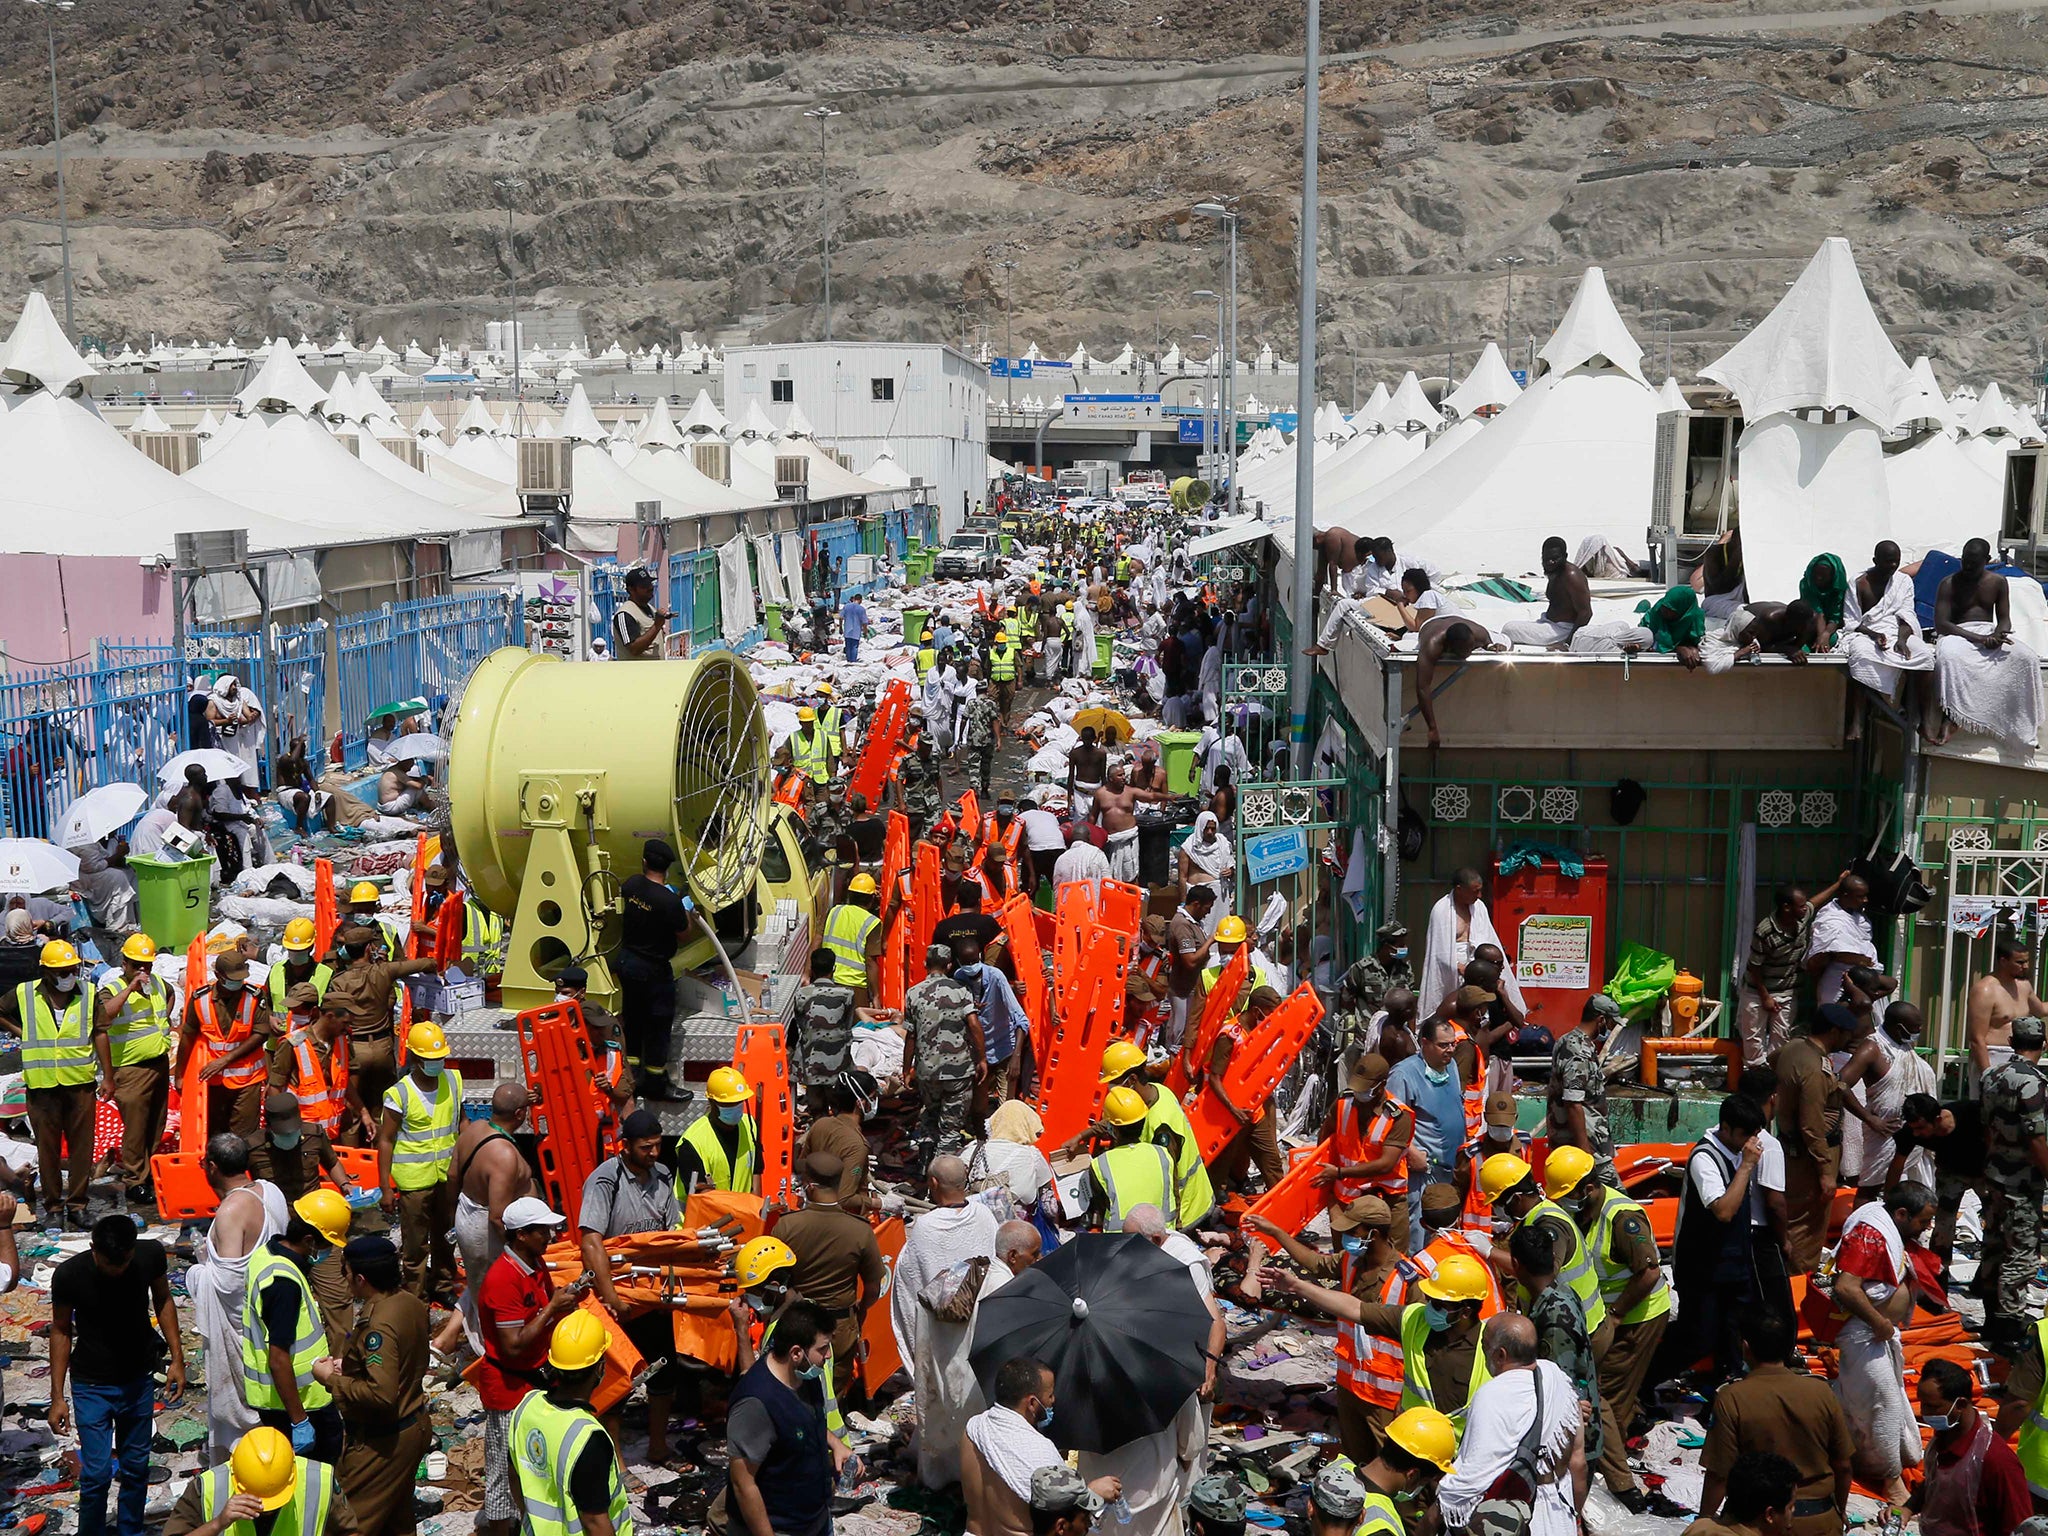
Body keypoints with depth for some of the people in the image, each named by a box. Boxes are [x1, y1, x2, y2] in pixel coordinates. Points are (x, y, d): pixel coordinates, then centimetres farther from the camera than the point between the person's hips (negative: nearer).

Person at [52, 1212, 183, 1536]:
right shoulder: (68, 1274, -22)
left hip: (139, 1379, 3)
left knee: (136, 1467, 14)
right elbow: (61, 1331, -9)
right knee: (97, 1473, -4)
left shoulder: (151, 1254, -17)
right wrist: (57, 1397, -6)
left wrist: (177, 1358, -2)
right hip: (92, 1385, -2)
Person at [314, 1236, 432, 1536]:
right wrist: (349, 1364, 7)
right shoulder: (410, 1303, 0)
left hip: (382, 1441, -10)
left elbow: (381, 1394, -33)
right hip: (414, 1426, 10)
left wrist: (330, 1378, -21)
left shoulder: (377, 1326, -27)